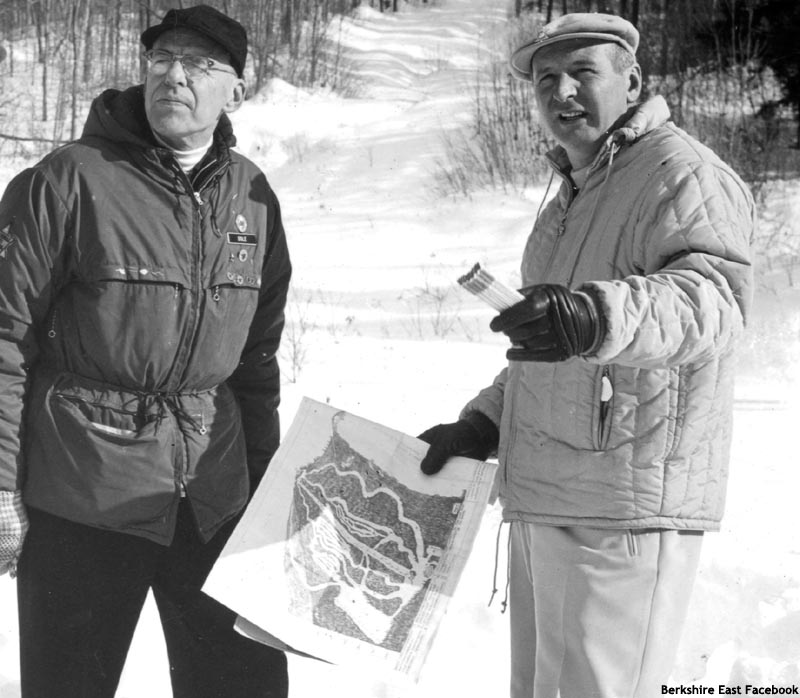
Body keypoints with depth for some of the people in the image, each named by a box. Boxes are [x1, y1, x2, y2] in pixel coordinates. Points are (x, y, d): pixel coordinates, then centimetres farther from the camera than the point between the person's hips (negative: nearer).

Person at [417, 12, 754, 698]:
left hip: (626, 511, -10)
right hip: (544, 502, 10)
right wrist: (480, 425, 17)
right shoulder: (575, 194, 22)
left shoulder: (682, 172, -10)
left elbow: (712, 295, -30)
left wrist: (599, 317, -48)